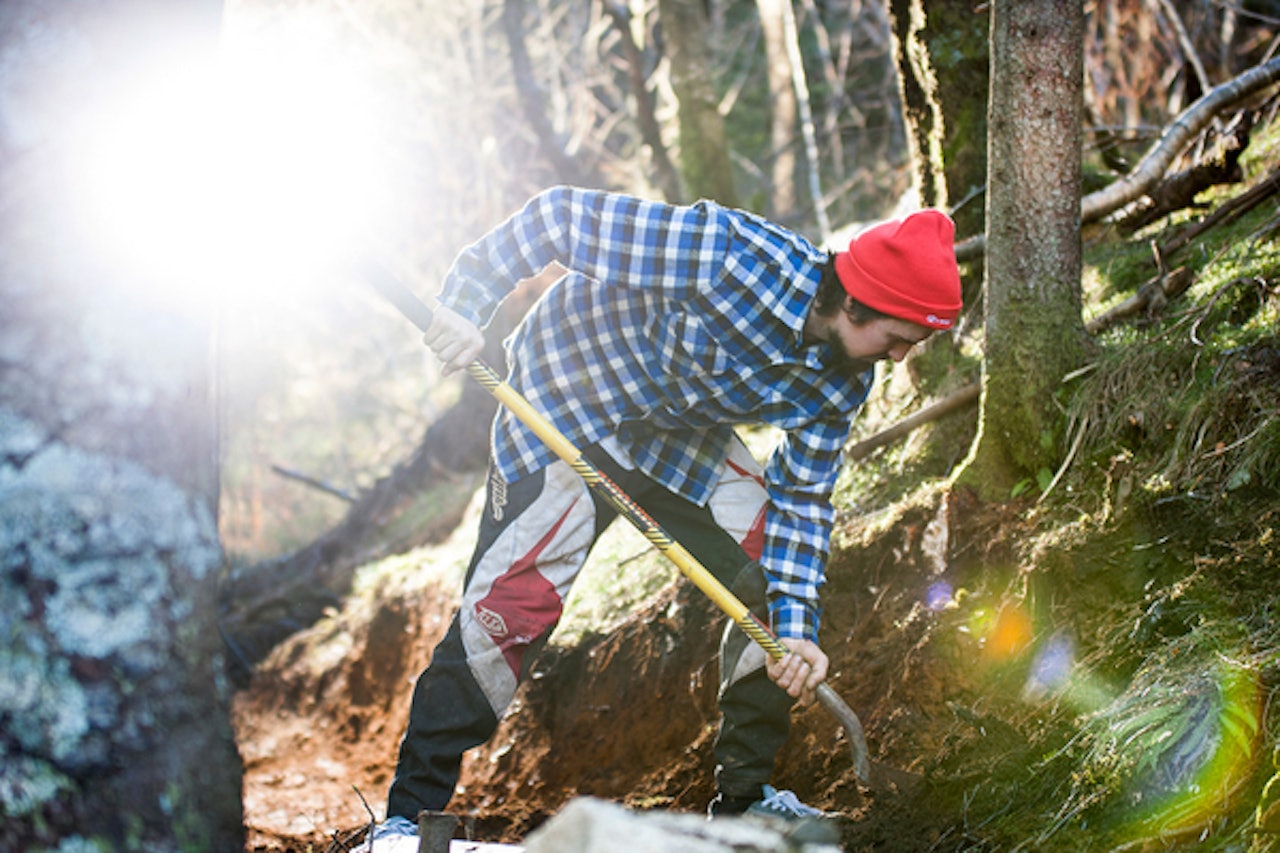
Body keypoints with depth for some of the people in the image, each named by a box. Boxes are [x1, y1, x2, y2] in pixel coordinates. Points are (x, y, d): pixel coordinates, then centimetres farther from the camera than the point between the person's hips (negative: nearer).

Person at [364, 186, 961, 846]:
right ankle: (411, 812, -3)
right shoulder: (729, 253, -35)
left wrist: (795, 626, -19)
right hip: (569, 408, -6)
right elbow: (560, 216, -30)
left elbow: (801, 496, -7)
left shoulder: (840, 382, -13)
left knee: (780, 579, -3)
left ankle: (744, 797, 13)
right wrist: (468, 301, -34)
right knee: (512, 602, -16)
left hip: (687, 434, 7)